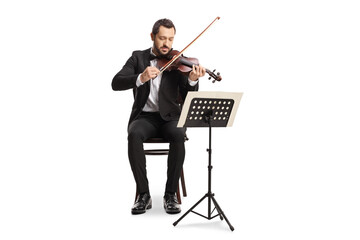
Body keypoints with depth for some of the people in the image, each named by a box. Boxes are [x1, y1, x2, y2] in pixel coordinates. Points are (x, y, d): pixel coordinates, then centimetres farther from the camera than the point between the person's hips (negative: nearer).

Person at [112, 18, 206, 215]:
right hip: (144, 116, 0)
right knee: (134, 135, -33)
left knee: (178, 136, -32)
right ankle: (143, 194, -19)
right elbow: (116, 83, -7)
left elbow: (187, 98, -3)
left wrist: (192, 80, -24)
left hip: (169, 117, 0)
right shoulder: (138, 57, 8)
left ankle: (171, 194, -19)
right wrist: (141, 78, -25)